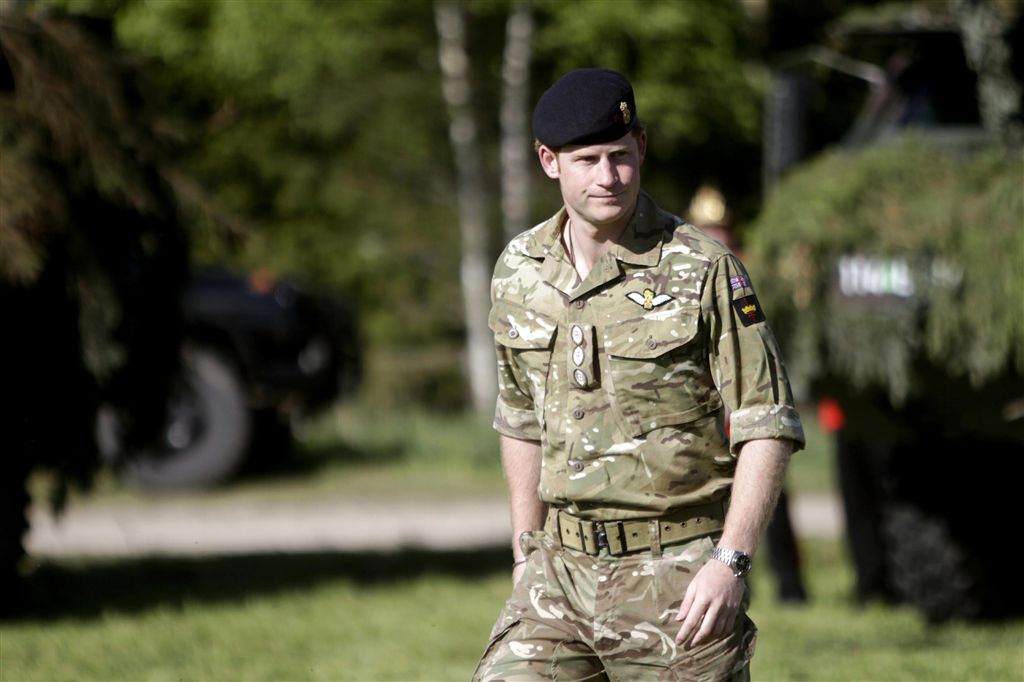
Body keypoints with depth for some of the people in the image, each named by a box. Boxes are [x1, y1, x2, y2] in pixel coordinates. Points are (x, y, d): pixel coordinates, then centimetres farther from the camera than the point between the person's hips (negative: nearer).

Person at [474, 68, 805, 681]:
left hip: (678, 576, -4)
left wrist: (730, 561, -17)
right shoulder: (519, 274, 6)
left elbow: (768, 426, -8)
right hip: (563, 569, 4)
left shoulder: (702, 269, -9)